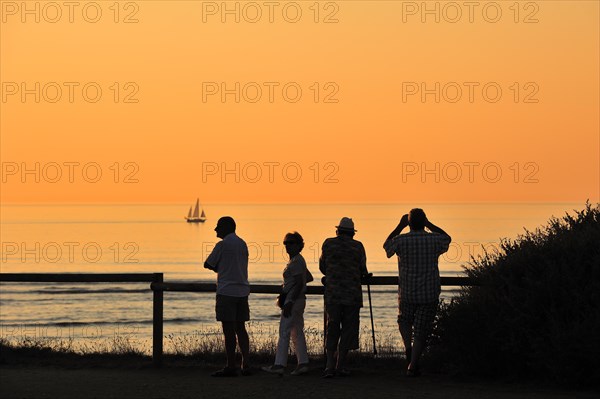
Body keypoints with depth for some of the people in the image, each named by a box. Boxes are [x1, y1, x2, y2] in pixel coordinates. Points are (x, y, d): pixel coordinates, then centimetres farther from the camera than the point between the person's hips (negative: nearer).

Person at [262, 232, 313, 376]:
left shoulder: (296, 261, -15)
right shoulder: (298, 260, 17)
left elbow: (299, 284, -22)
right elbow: (309, 277, 29)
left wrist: (289, 303, -25)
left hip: (293, 300, -11)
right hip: (299, 300, 11)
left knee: (284, 332, -10)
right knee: (297, 333, 10)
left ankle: (279, 365, -12)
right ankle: (303, 363, 8)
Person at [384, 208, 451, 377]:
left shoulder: (401, 241, -9)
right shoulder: (433, 240, -6)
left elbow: (386, 245, 15)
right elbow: (447, 238, 18)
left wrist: (400, 226, 14)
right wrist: (428, 224, 13)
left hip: (407, 294, 0)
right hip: (430, 294, 0)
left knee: (404, 321, 27)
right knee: (421, 331, 7)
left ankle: (408, 347, 3)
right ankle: (412, 366, 1)